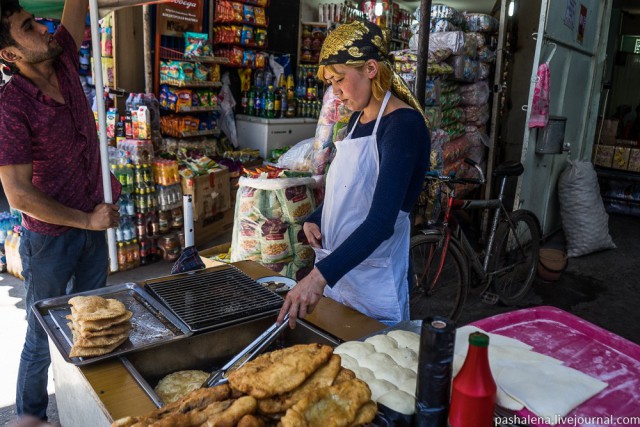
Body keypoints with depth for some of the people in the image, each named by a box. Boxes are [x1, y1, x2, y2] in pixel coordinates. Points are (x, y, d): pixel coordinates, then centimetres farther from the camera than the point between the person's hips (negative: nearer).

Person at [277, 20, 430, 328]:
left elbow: (381, 221, -26)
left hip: (375, 284, -7)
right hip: (336, 271, 7)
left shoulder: (404, 124, -17)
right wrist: (314, 221, 0)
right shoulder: (357, 120, 7)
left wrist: (320, 275, -34)